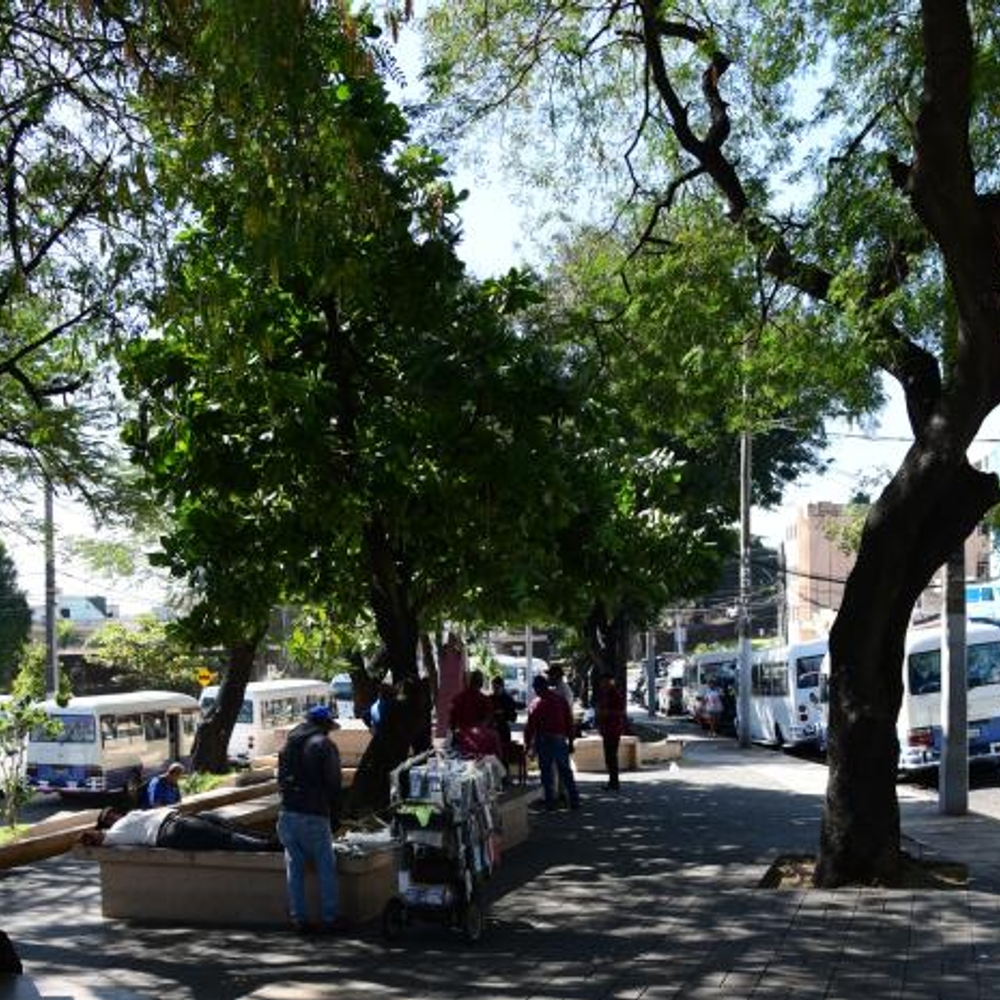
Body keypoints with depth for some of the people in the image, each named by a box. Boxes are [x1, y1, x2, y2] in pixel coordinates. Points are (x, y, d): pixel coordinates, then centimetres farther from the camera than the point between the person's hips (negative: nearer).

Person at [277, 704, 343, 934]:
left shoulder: (289, 744, 15)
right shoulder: (325, 745, -3)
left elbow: (280, 781, 17)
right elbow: (333, 785, -4)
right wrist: (334, 818, 4)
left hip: (287, 814, 5)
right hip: (314, 816, -5)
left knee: (294, 869, 10)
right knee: (326, 868, 4)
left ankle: (299, 918, 11)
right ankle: (329, 918, 4)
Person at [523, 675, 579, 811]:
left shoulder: (536, 704, -8)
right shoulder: (561, 700, 4)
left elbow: (530, 725, -7)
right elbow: (569, 723, 7)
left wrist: (527, 743, 2)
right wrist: (570, 741, 14)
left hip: (544, 740, -3)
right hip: (560, 739, 3)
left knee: (546, 773, 5)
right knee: (565, 772, 11)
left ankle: (550, 802, 5)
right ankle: (574, 801, 10)